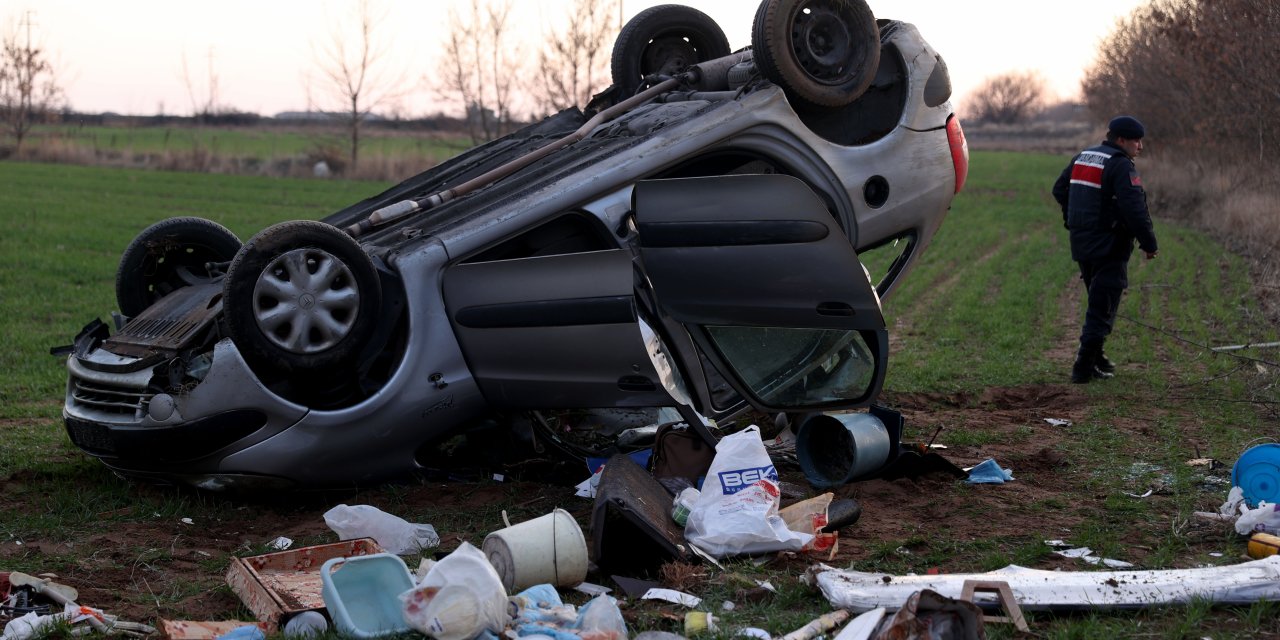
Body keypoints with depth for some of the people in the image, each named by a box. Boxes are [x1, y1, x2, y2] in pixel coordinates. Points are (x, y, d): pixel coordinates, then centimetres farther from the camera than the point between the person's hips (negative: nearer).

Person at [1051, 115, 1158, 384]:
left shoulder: (1082, 158, 12)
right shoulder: (1121, 166, -15)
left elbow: (1060, 190, 21)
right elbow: (1134, 208, -22)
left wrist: (1073, 220, 29)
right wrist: (1149, 243, -15)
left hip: (1081, 243, 9)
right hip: (1109, 247, -8)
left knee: (1098, 300, 21)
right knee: (1102, 307, -5)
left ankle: (1096, 358, 28)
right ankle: (1084, 367, -9)